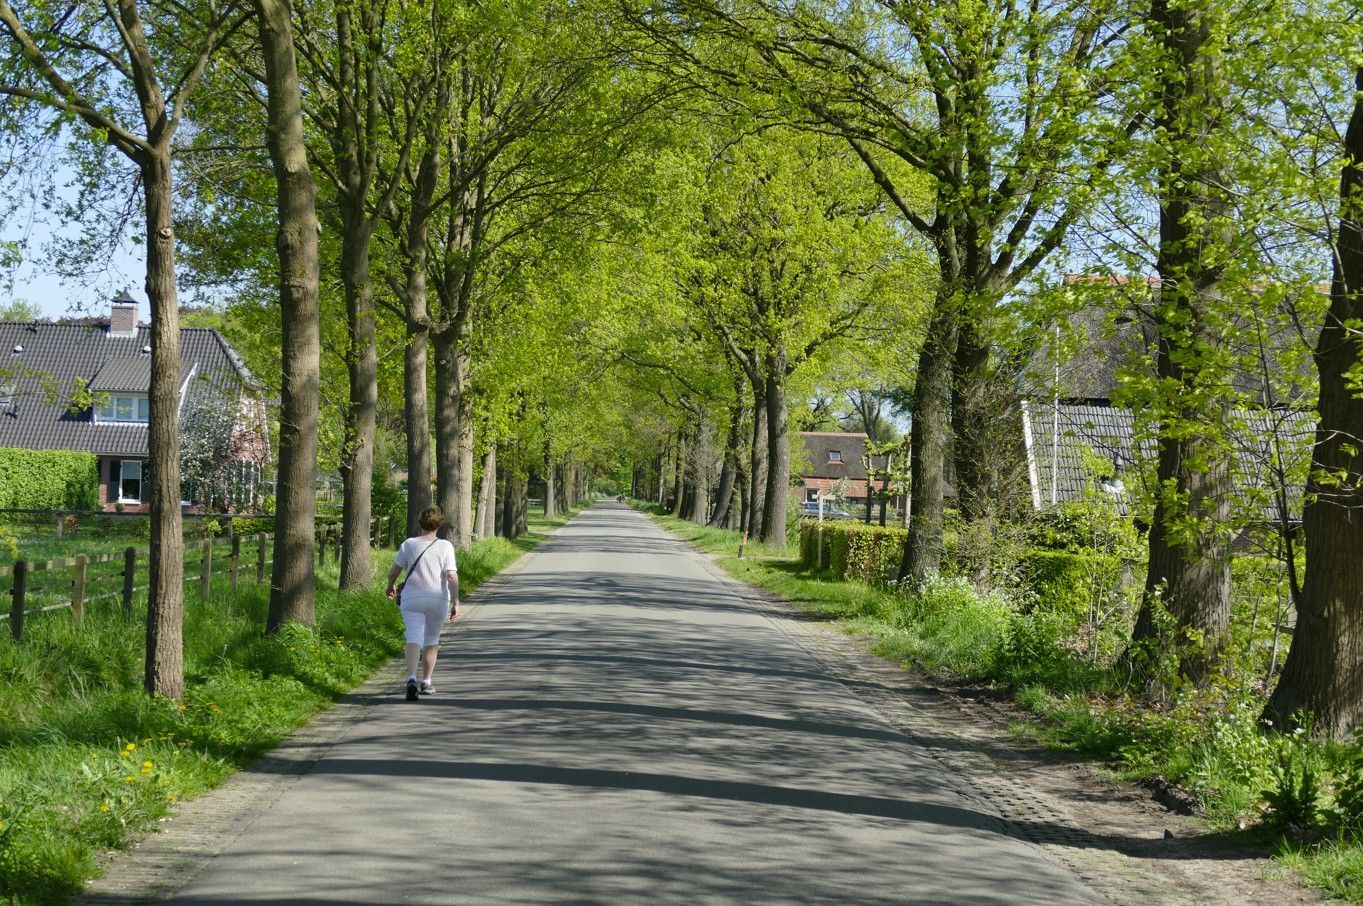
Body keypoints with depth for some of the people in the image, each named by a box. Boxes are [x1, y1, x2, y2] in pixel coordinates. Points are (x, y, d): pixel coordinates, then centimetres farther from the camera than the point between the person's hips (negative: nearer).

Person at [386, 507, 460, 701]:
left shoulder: (409, 544, 0)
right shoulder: (445, 547, -3)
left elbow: (393, 572, 4)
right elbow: (452, 576, -11)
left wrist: (390, 587, 24)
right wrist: (455, 603, -8)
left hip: (412, 599, -1)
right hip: (438, 599, 1)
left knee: (413, 639, -9)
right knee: (431, 641, 18)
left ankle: (411, 679, -30)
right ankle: (426, 682, 26)